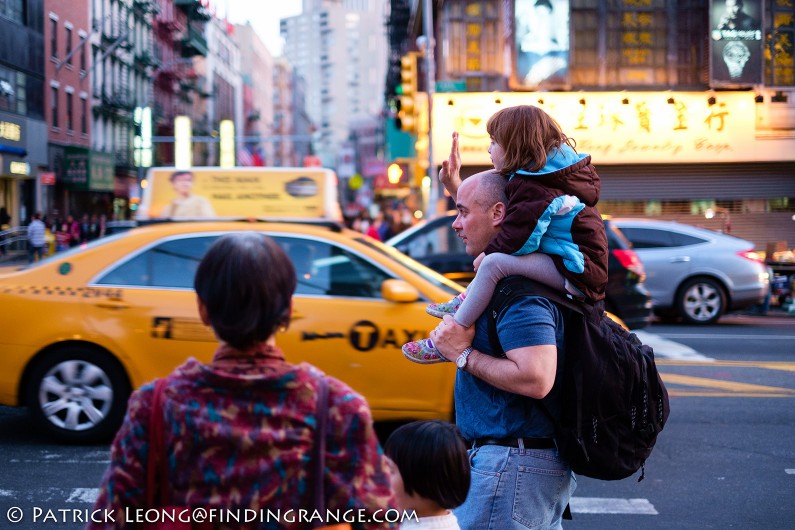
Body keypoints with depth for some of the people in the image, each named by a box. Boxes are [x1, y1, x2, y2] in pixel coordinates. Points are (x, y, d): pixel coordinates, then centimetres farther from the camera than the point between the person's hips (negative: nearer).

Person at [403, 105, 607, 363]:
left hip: (575, 271, -12)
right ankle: (464, 302, 23)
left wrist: (486, 254, -6)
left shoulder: (535, 188, -18)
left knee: (494, 262, -27)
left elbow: (518, 239, -26)